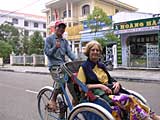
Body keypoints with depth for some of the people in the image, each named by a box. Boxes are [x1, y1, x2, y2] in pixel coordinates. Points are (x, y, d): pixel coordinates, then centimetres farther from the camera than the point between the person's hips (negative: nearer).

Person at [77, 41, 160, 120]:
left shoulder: (101, 65, 18)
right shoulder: (84, 67, -1)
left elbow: (110, 79, 23)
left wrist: (116, 83, 0)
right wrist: (99, 85, -16)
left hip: (110, 91, 6)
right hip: (97, 95, -6)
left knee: (131, 99, -21)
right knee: (127, 100, -27)